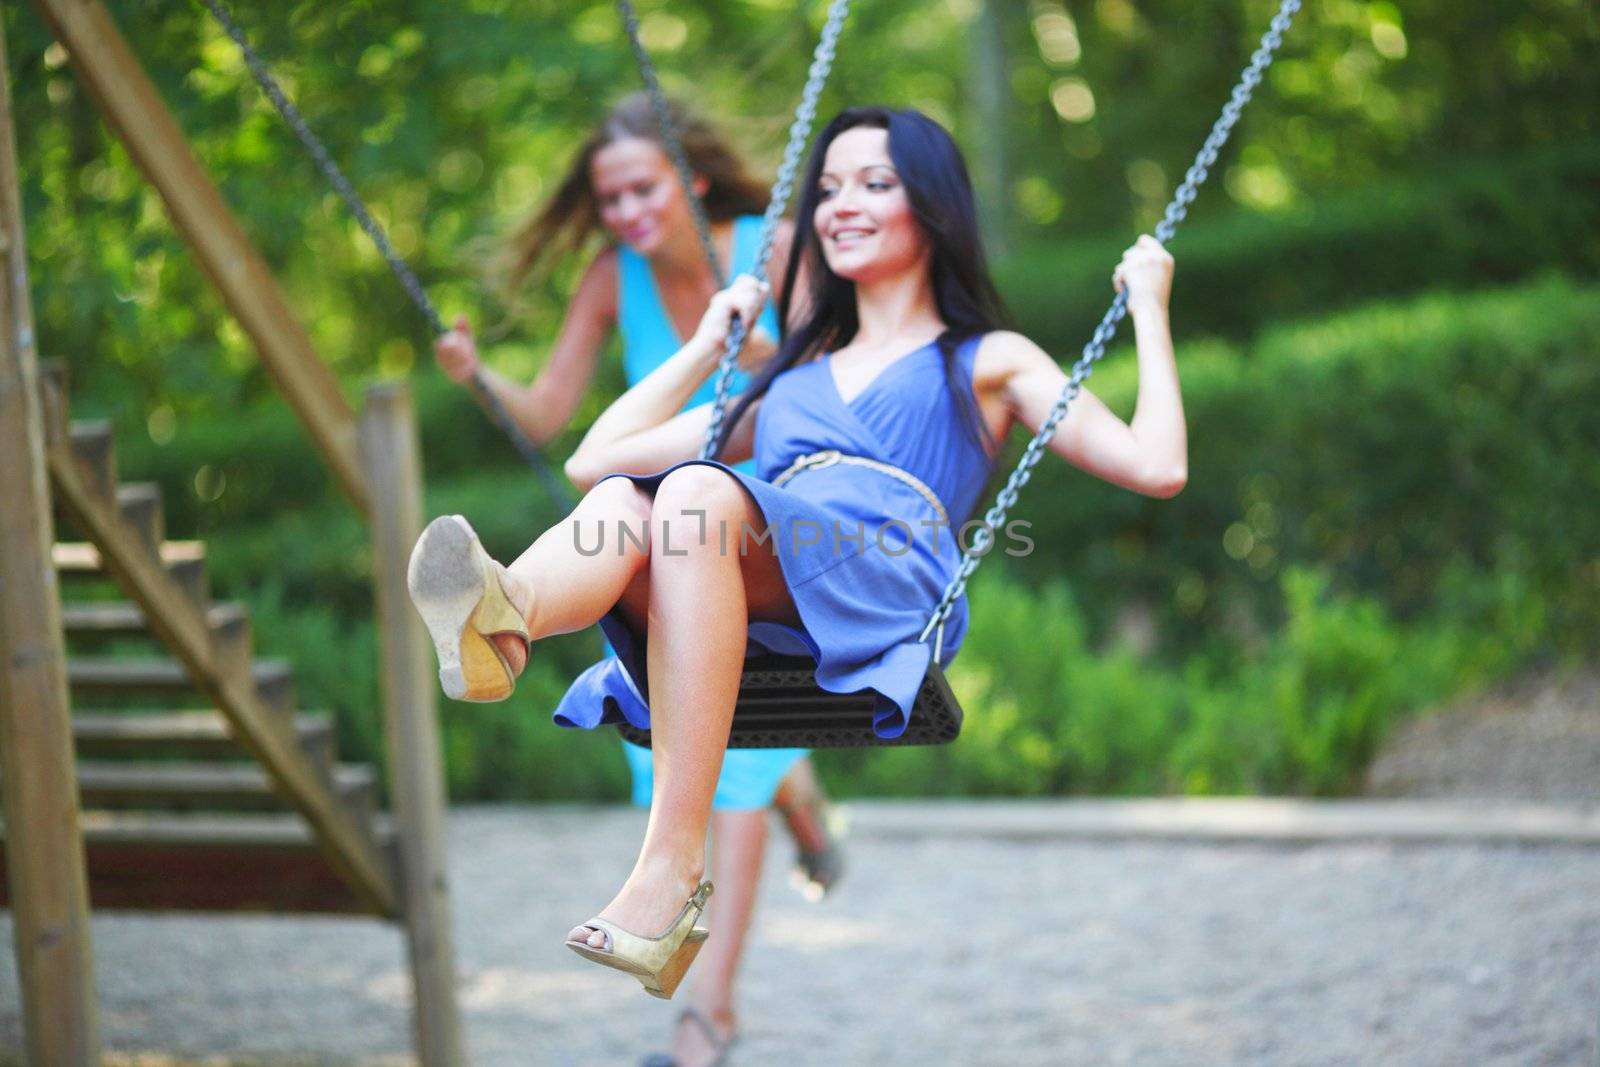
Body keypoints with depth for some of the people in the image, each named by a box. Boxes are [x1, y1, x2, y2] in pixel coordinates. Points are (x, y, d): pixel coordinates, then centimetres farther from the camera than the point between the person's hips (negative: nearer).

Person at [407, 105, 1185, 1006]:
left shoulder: (986, 362, 27)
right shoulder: (789, 381, 40)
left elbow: (1156, 467, 12)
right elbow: (595, 459, 39)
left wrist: (1149, 311, 19)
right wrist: (708, 345, 43)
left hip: (888, 591, -4)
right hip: (748, 617, 4)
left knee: (697, 492, -34)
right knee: (623, 502, -28)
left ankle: (673, 870, -45)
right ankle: (497, 620, -65)